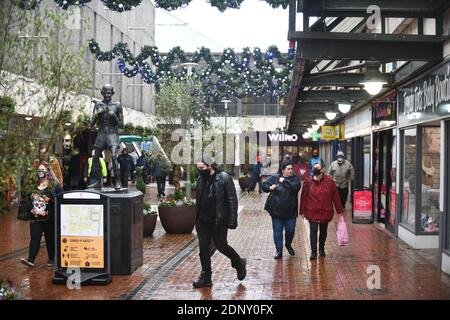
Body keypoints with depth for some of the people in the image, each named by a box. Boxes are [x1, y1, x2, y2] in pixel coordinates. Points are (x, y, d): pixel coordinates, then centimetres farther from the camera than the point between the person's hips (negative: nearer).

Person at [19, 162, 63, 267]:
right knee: (34, 238, -5)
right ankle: (30, 259, -10)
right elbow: (26, 199, 16)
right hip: (35, 218, 3)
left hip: (49, 218, -3)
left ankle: (51, 259, 18)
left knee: (50, 239, 7)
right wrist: (30, 208, 3)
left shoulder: (54, 184, -3)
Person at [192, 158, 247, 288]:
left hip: (218, 221, -6)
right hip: (202, 221, 6)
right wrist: (197, 216, 13)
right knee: (203, 248, 7)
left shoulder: (224, 178, -12)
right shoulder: (200, 179, 7)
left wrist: (232, 220, -18)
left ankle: (239, 263, 30)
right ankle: (205, 277, 18)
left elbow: (232, 200, -13)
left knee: (221, 246, 4)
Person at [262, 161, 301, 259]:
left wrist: (285, 181, -18)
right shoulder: (275, 177, -1)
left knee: (291, 230, 9)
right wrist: (270, 188, -17)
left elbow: (296, 187, -20)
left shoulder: (295, 178, -1)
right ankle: (279, 250, 16)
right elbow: (264, 186, 3)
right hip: (277, 210, 0)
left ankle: (288, 245, 38)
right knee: (277, 230, 5)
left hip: (290, 211, 0)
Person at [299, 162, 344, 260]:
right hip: (312, 212, -1)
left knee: (323, 231, 15)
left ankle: (321, 249, 36)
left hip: (325, 212, 1)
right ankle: (313, 252, -1)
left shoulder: (329, 181, -5)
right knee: (313, 231, -6)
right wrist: (302, 211, 1)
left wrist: (339, 210, 1)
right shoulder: (309, 182, -5)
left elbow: (335, 196, -1)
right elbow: (303, 197, 1)